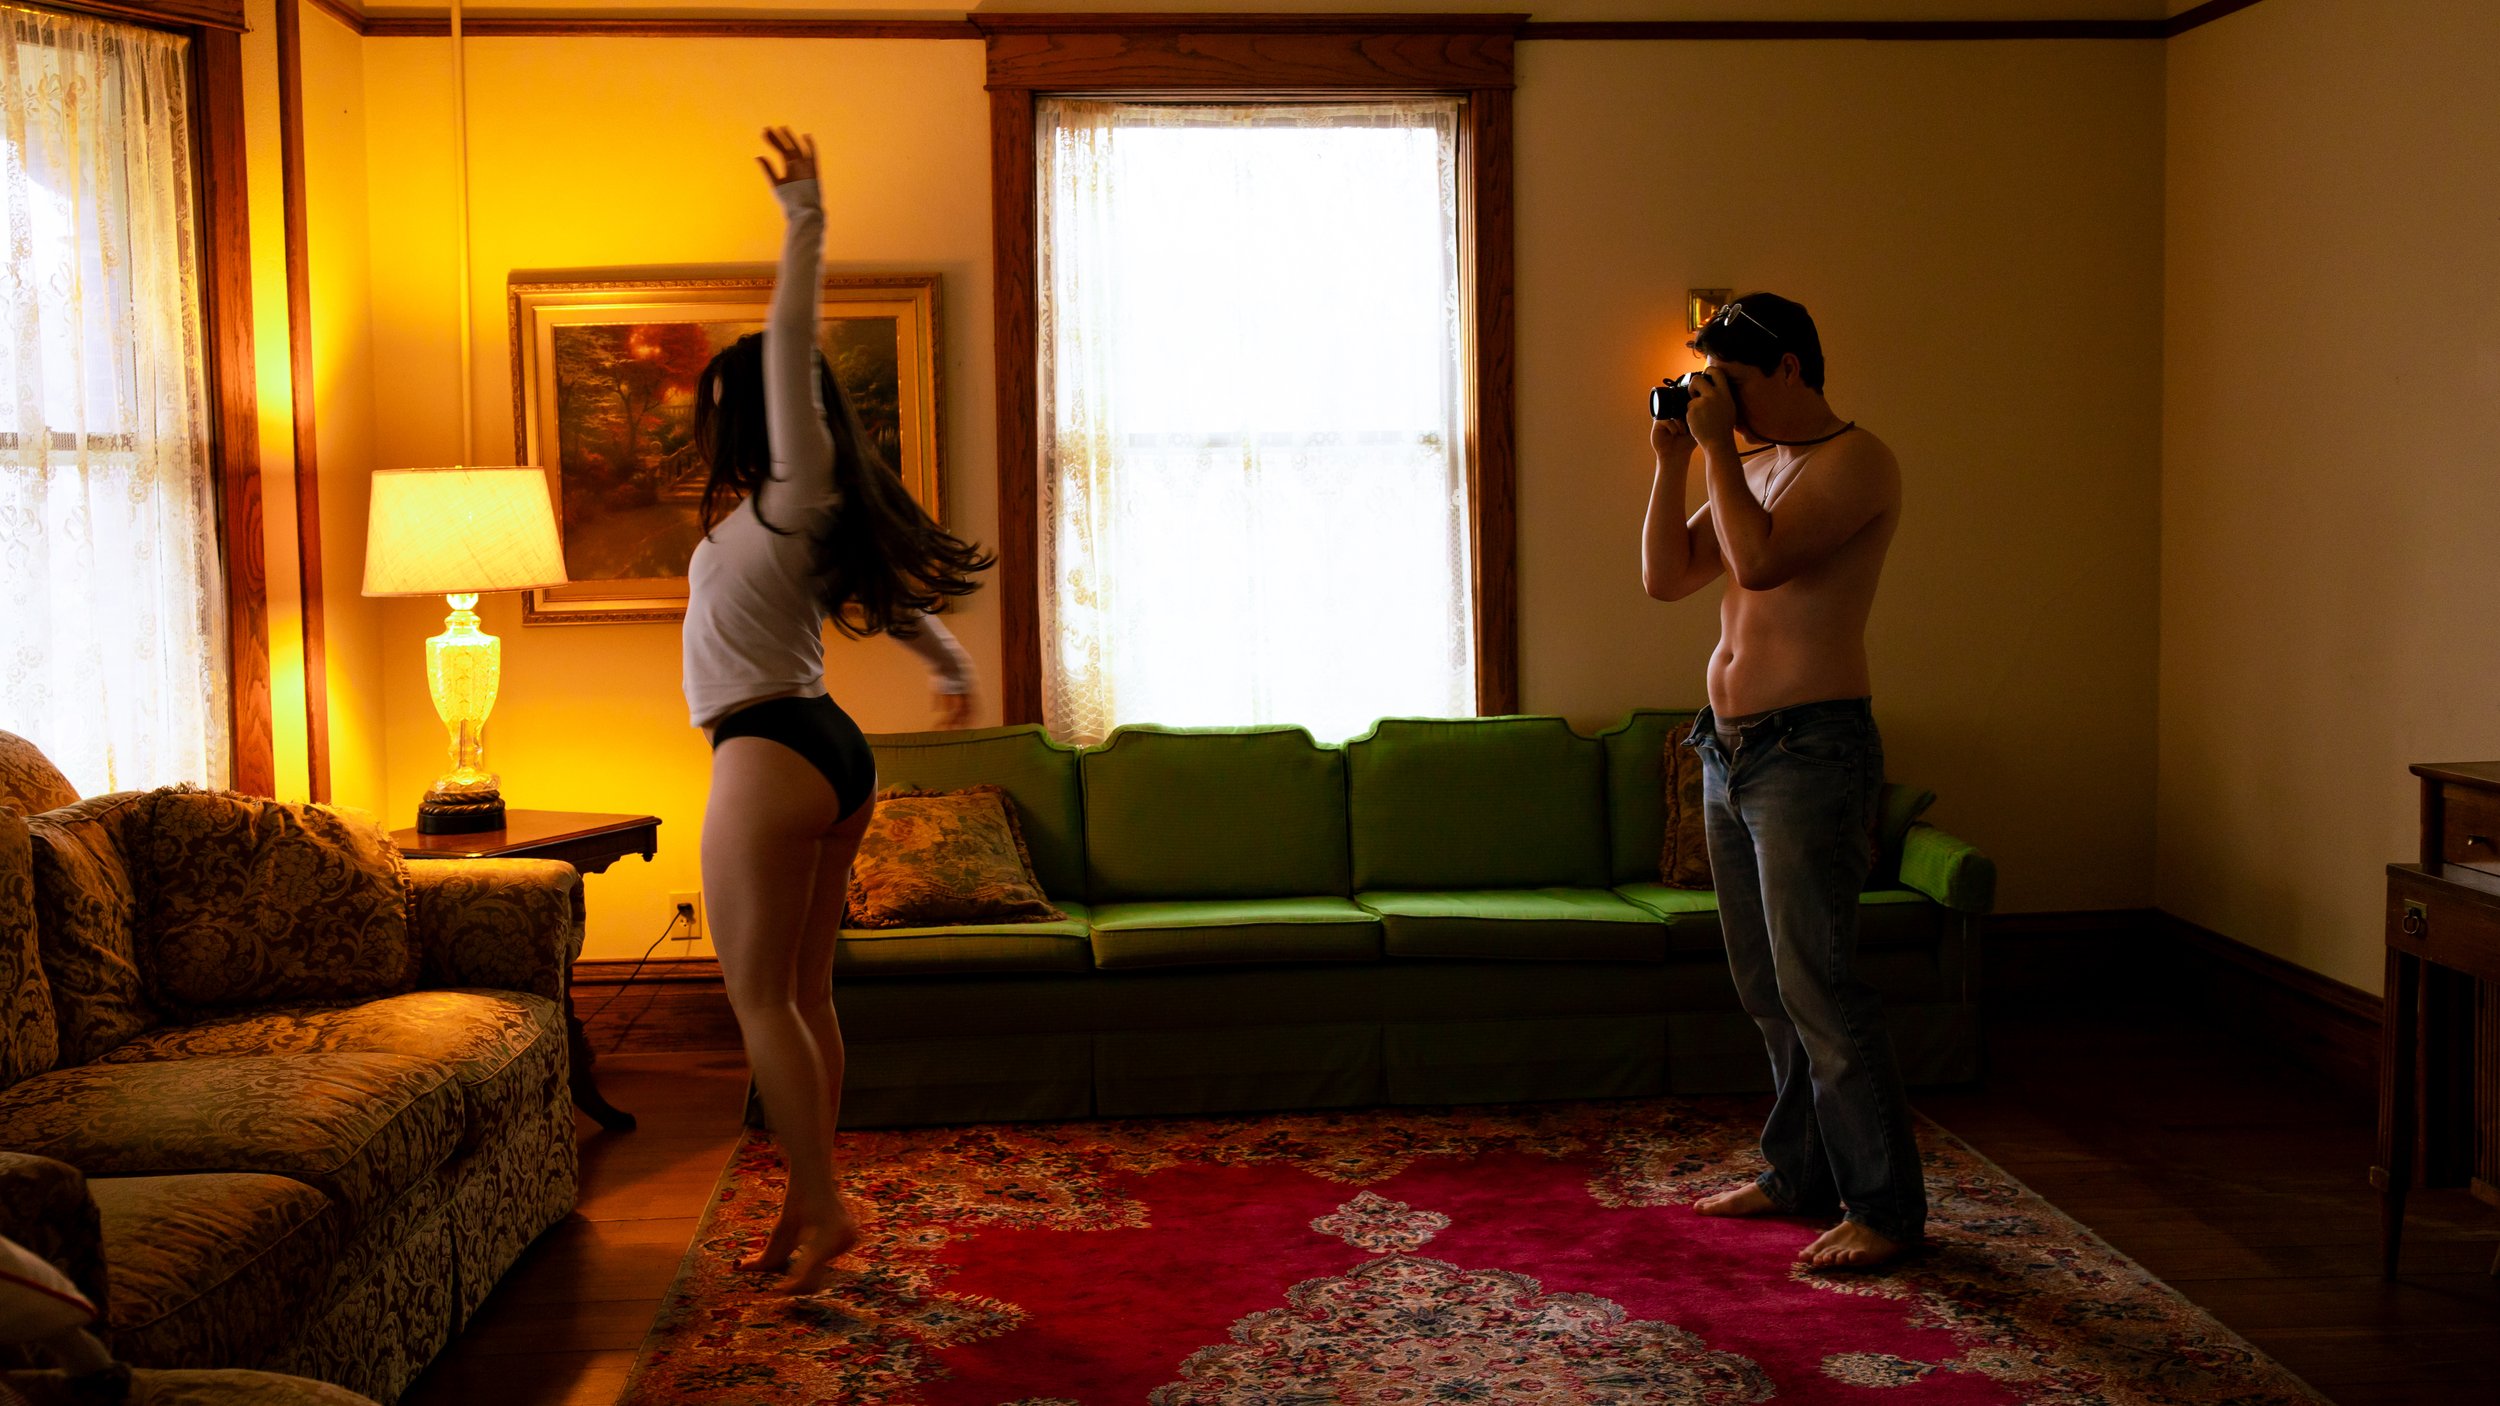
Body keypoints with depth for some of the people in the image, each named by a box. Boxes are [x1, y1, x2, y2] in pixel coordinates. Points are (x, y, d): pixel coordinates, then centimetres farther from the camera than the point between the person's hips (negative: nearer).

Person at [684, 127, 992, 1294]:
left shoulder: (794, 494, -7)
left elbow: (791, 355, -15)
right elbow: (898, 596, 27)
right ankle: (805, 1208, 17)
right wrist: (951, 668, 42)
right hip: (833, 752, 9)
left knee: (760, 995, -5)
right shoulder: (813, 513, 16)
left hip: (773, 753, -9)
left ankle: (823, 1208, -4)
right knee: (802, 994, 12)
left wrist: (804, 222, -14)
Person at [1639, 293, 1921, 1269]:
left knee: (1819, 989, -8)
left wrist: (1715, 446, -14)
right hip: (1730, 751, 9)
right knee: (1766, 990, 14)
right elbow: (1665, 577, 13)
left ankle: (1887, 1206, 1)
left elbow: (1760, 559, -24)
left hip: (1810, 752, -9)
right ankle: (1801, 1175, 26)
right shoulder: (1752, 465, 16)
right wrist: (1673, 461, 5)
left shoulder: (1856, 460, -10)